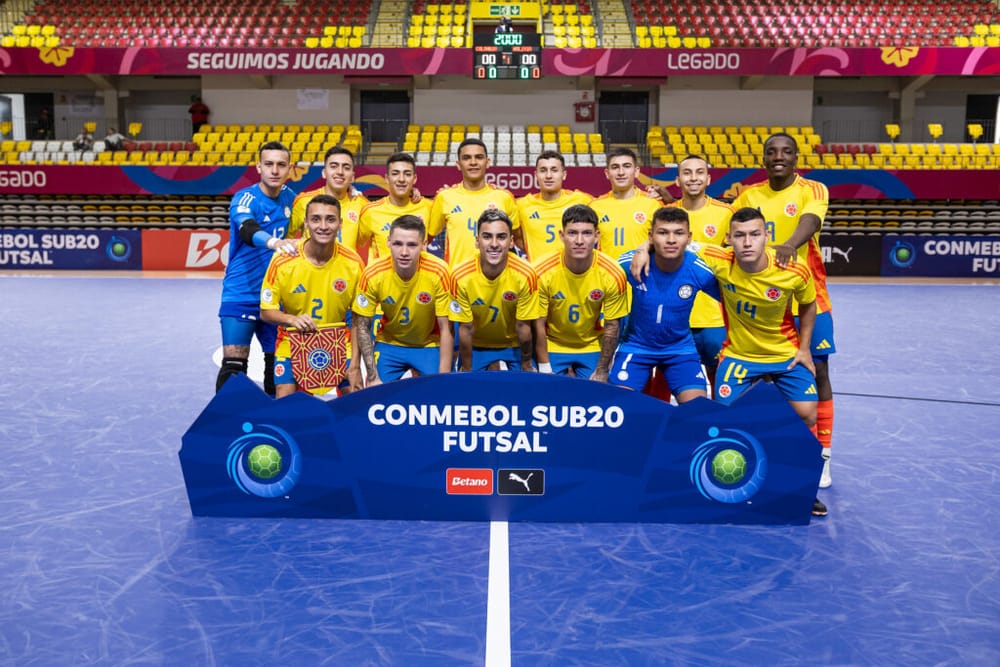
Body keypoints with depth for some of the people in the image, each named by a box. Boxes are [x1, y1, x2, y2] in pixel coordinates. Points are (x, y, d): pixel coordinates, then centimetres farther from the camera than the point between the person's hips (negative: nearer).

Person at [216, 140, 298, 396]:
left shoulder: (289, 197, 4)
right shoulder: (245, 198, -13)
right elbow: (247, 231, -35)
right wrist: (273, 242, -54)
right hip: (241, 295, -5)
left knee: (277, 362, 10)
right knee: (233, 365, -10)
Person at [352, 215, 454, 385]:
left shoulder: (439, 273, -24)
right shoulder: (373, 274, -20)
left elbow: (446, 329, -17)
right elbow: (362, 327, -10)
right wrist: (373, 377, -14)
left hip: (430, 346, -1)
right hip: (389, 344, 1)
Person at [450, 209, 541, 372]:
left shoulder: (525, 275, -24)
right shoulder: (461, 276, -24)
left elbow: (523, 326, -13)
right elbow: (466, 328, -15)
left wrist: (527, 365, -5)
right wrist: (466, 371, -7)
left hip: (513, 346, 0)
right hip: (475, 346, 0)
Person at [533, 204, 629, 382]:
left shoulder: (613, 275, -20)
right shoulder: (543, 272, -23)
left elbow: (611, 326, -9)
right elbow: (538, 325, -14)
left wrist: (602, 371, -7)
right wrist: (545, 370, -12)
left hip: (593, 347, 1)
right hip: (552, 347, -1)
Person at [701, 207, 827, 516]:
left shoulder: (794, 272, -23)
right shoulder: (718, 262, -25)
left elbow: (808, 305, -1)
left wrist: (804, 348, -1)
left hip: (785, 353, 0)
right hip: (738, 354, 0)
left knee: (806, 414, -5)